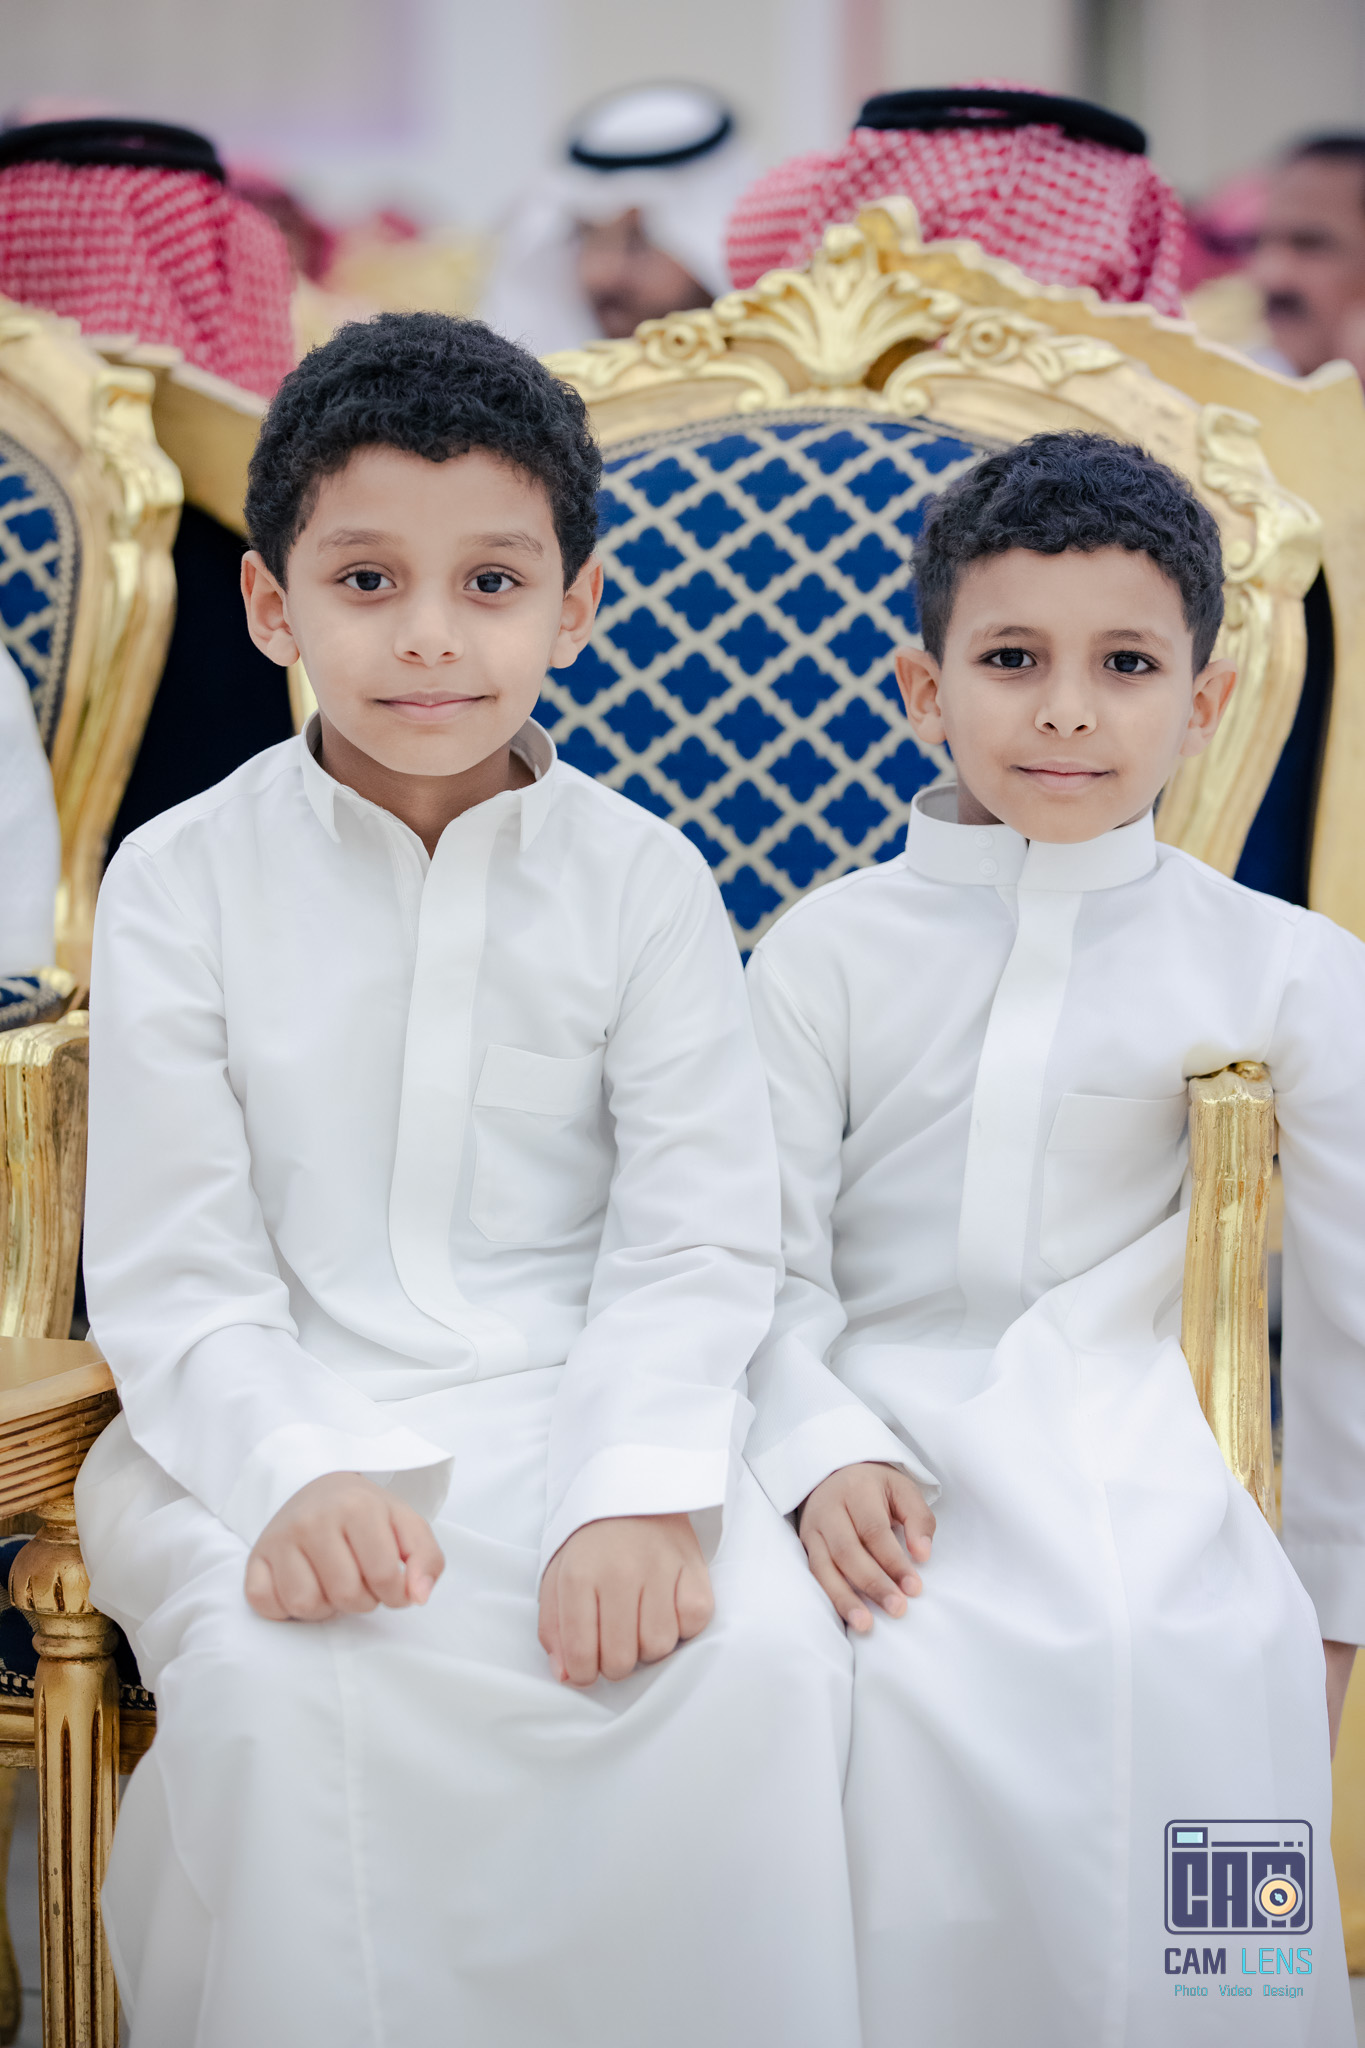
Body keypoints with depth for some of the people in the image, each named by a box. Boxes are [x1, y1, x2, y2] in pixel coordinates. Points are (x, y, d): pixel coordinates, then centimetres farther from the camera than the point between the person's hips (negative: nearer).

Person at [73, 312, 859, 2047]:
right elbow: (175, 1267, -4)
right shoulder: (182, 881, -1)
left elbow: (693, 1245, -3)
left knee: (754, 1656, -26)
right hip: (264, 1427, -1)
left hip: (573, 1405, 1)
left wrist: (637, 1494, -20)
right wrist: (294, 1475, -22)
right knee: (282, 1674, -31)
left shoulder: (644, 883, 2)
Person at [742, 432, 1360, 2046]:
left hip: (1133, 1470, 1)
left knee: (1231, 1654, -25)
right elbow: (771, 1261, 3)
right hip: (895, 1459, 0)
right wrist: (820, 1456, -15)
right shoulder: (829, 950, 4)